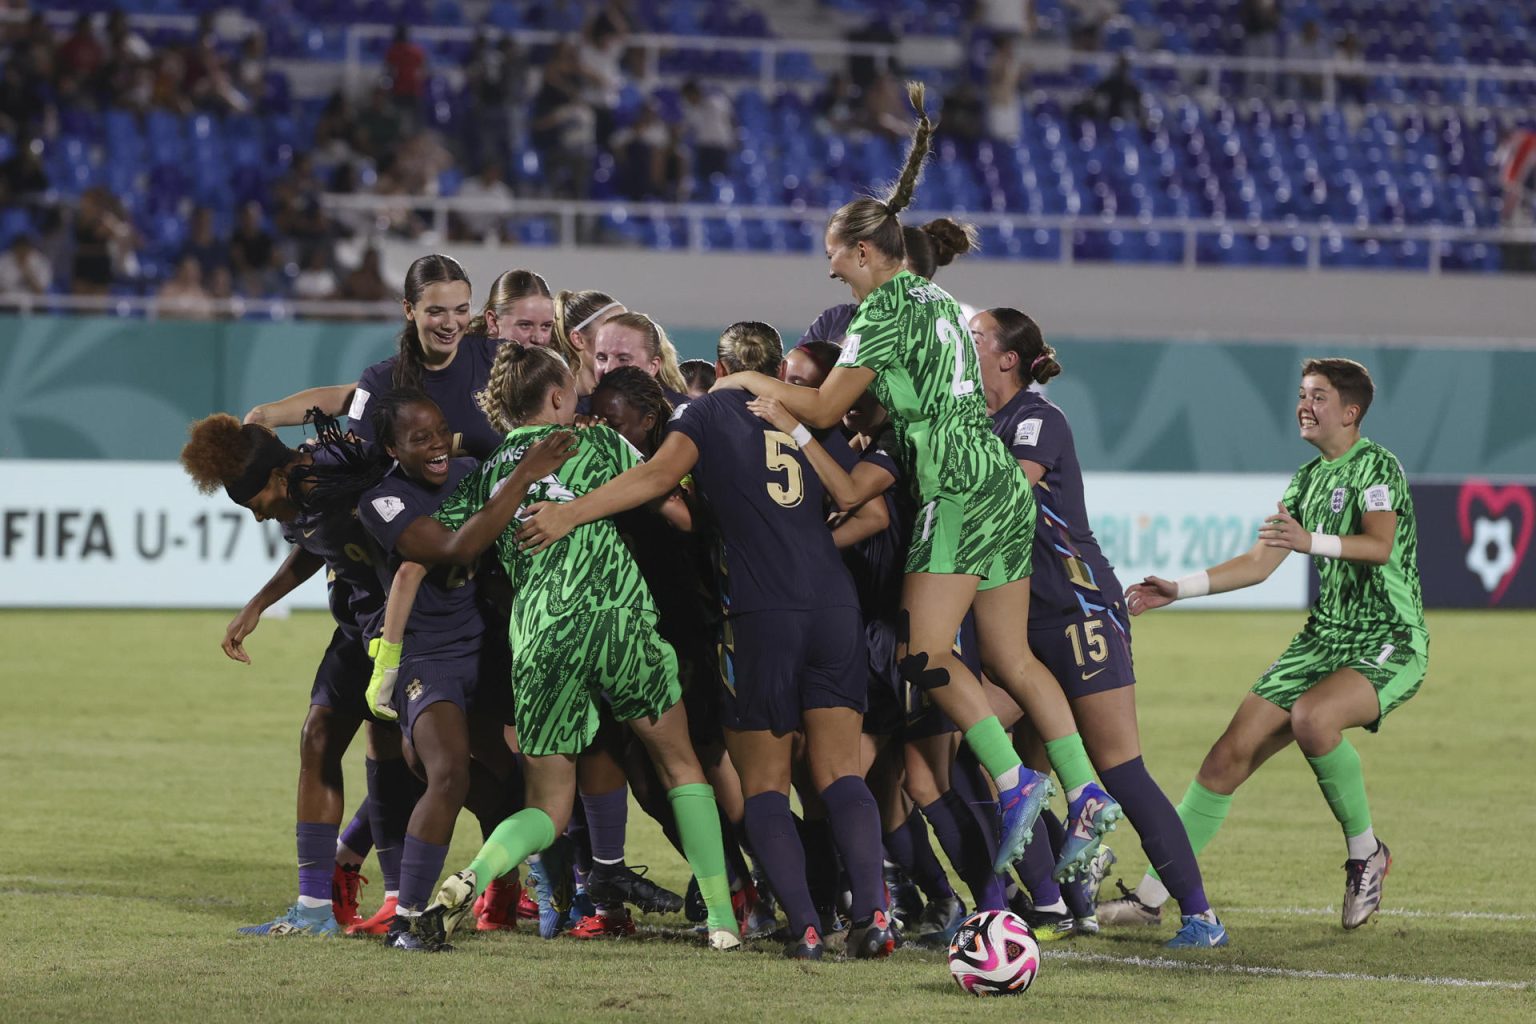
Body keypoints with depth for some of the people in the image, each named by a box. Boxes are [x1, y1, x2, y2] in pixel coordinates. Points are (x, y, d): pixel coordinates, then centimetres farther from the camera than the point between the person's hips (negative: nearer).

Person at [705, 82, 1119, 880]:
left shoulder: (886, 308, -7)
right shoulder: (936, 299, 20)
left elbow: (823, 409, -7)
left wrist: (752, 381, 8)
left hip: (960, 488, -9)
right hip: (1002, 483, 9)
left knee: (923, 651, -9)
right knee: (1007, 658, 9)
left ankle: (1012, 781, -15)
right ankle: (1086, 794, 2)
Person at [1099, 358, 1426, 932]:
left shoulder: (1376, 465, -9)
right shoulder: (1308, 478, 16)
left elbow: (1379, 544, -27)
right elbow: (1259, 563, 20)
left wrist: (1310, 541, -43)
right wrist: (1177, 591, 13)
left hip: (1389, 642, -7)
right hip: (1324, 638, 7)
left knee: (1311, 719, -36)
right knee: (1231, 754, -4)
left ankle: (1366, 854, -13)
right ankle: (1150, 897, 0)